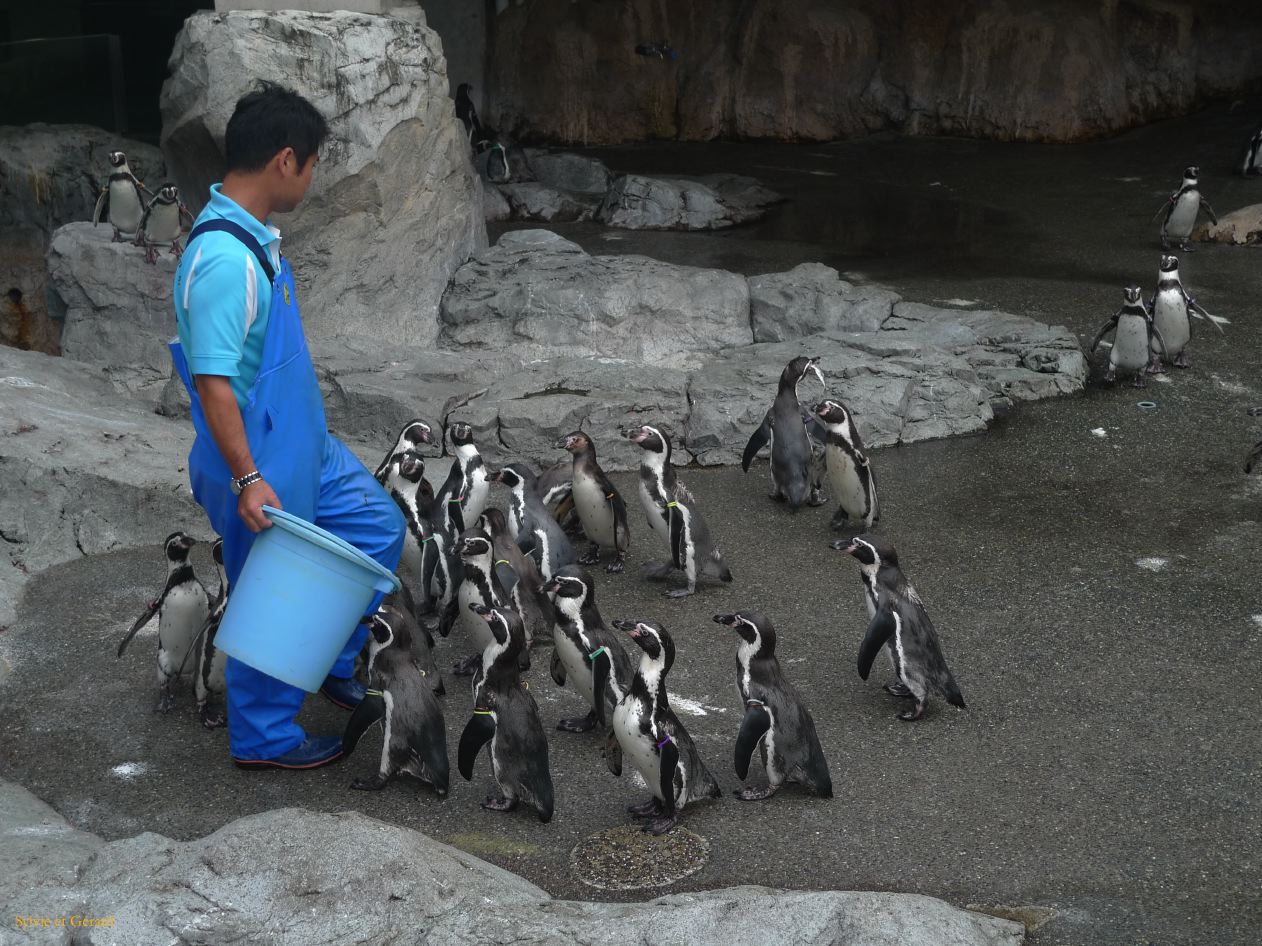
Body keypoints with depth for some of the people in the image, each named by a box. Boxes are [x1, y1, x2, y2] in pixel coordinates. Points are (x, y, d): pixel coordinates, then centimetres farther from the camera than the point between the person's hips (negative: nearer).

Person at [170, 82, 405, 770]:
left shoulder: (253, 235, 4)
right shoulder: (224, 259, -28)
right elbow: (213, 380, -29)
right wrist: (247, 478, -30)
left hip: (304, 448, 10)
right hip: (261, 465, -10)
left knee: (379, 530, 18)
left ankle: (328, 663, 33)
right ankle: (264, 737, 25)